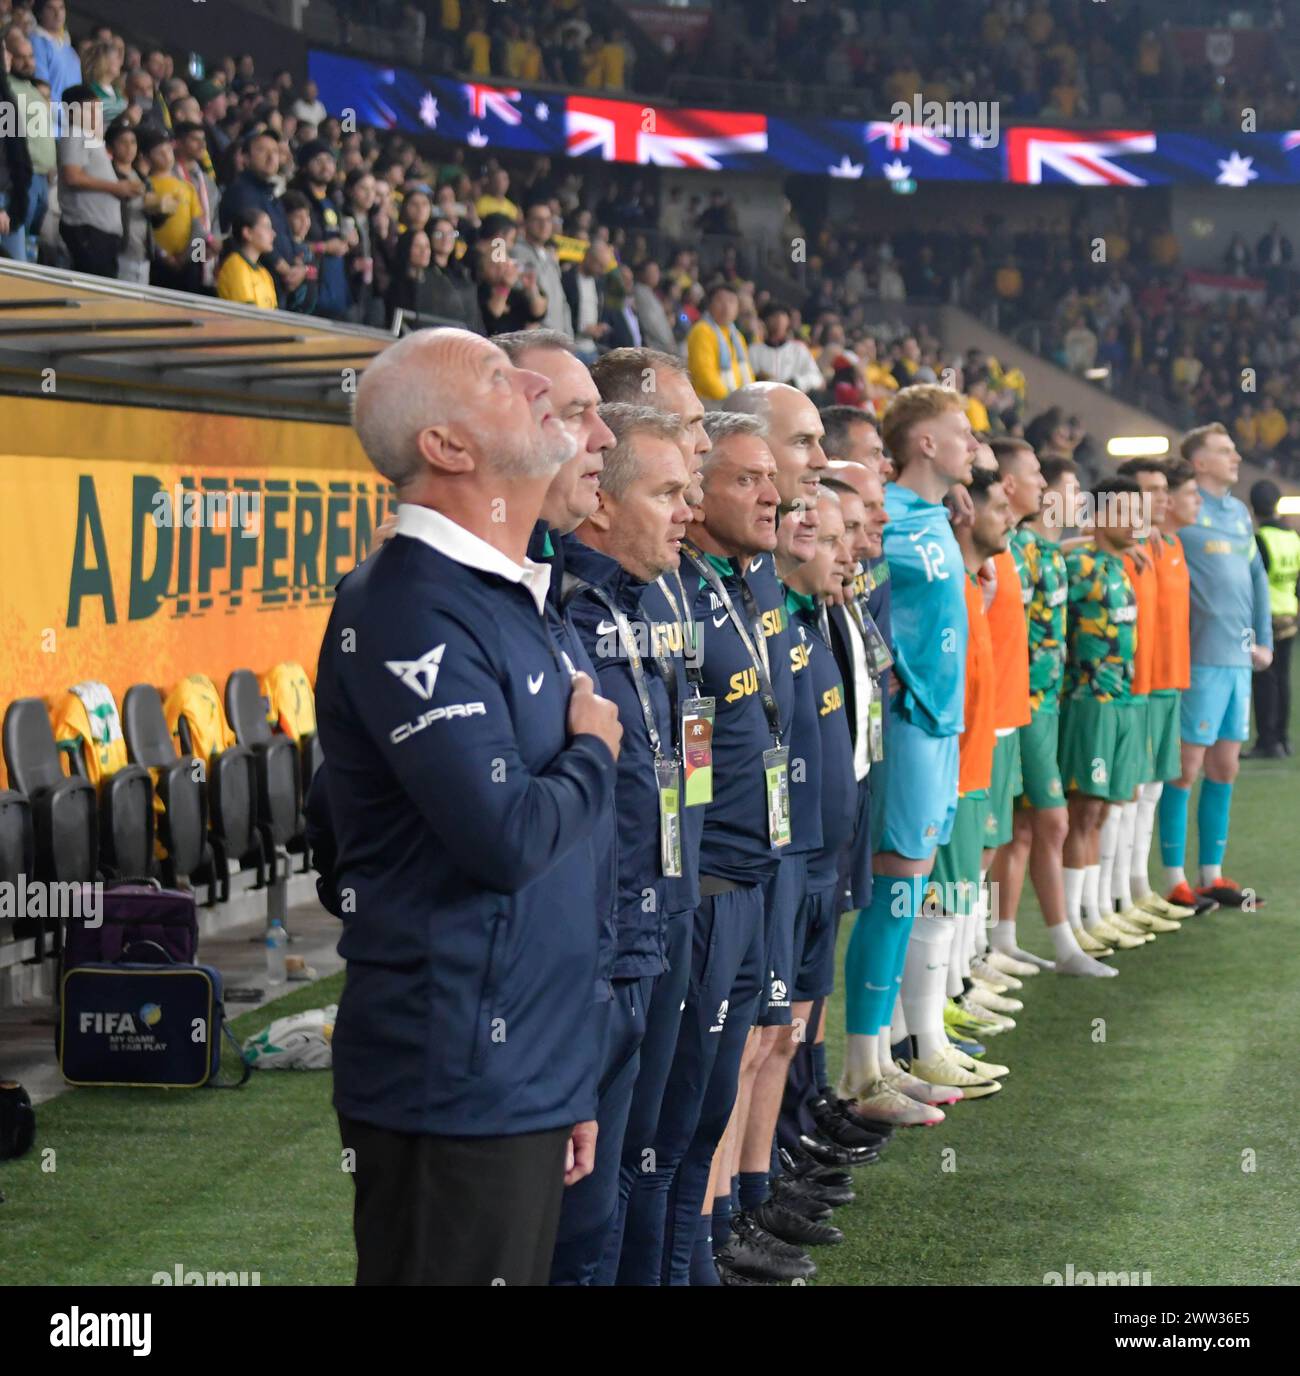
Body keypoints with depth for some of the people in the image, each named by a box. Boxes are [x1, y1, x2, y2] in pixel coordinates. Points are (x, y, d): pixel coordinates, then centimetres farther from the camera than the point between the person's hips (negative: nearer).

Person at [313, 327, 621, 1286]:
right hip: (456, 1087, -9)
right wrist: (594, 755, -4)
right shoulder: (409, 609, -16)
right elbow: (506, 837, -25)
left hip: (527, 1076, 9)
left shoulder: (511, 600, 14)